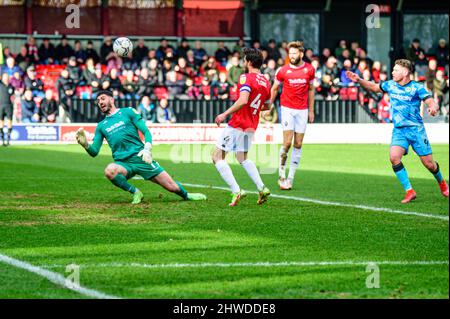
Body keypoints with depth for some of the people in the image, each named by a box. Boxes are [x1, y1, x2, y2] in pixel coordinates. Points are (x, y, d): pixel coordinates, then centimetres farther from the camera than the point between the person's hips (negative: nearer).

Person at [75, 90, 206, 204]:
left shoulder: (127, 112, 9)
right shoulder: (101, 126, 16)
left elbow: (146, 131, 4)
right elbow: (94, 152, 11)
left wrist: (147, 148, -15)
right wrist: (85, 144, -11)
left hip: (140, 157, -1)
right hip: (122, 163, 1)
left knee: (171, 186, -7)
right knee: (109, 171, -36)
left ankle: (186, 195, 29)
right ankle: (135, 192, -13)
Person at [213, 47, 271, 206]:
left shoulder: (246, 78, -14)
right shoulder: (266, 82, 10)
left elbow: (243, 100, -28)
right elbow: (266, 106, 23)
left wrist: (225, 114, -25)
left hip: (237, 125, -8)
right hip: (251, 127, 8)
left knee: (217, 157, -1)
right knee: (243, 159, 27)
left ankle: (236, 191, -13)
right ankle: (262, 188, 12)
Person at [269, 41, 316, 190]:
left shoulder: (309, 70, 1)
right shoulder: (283, 71, -4)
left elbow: (311, 89, 12)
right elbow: (274, 89, 9)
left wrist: (311, 110, 12)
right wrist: (269, 106, 6)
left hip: (302, 110, 2)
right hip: (287, 109, -2)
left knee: (298, 145, 2)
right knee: (287, 142, -13)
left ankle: (290, 178, 8)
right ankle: (281, 173, 1)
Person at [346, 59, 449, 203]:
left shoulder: (417, 88, -9)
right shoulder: (390, 85, 6)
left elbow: (432, 103, -15)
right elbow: (374, 87, 22)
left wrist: (433, 108, -39)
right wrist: (359, 80, 8)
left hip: (416, 129, -4)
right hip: (398, 130, 4)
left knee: (428, 163, -1)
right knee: (394, 157, -22)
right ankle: (409, 191, -14)